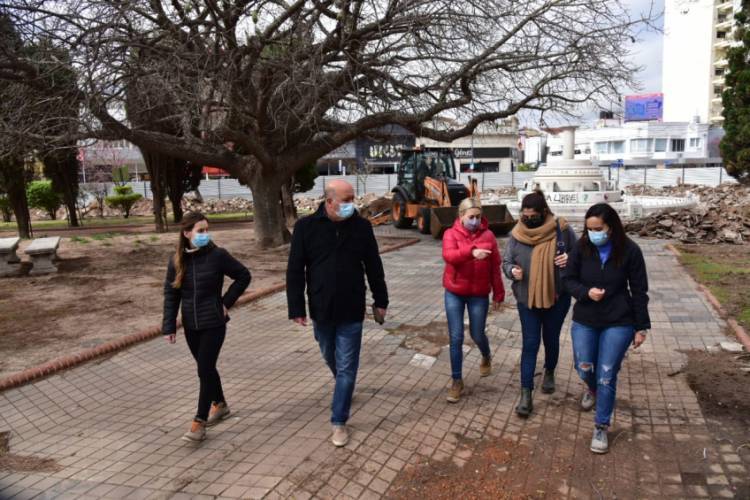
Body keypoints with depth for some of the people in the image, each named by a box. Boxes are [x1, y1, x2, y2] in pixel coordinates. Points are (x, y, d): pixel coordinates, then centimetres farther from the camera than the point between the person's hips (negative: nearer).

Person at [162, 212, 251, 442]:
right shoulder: (177, 260, -1)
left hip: (214, 323, -4)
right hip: (191, 326, 4)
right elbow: (171, 295, 3)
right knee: (206, 368, 16)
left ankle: (199, 422, 6)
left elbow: (244, 276, -2)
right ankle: (220, 405, 37)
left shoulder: (218, 255, -11)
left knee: (205, 370, -4)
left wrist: (226, 302, -7)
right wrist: (169, 327, -2)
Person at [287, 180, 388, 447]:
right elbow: (295, 271, -6)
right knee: (330, 358, 22)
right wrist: (296, 308, -9)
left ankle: (339, 422, 13)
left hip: (352, 311, -1)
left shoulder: (362, 226, -5)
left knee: (346, 367, 2)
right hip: (321, 310, 1)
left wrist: (380, 300, 7)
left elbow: (373, 266, 3)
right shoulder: (306, 226, -8)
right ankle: (343, 384, 52)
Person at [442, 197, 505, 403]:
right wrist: (471, 252, -42)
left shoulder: (488, 235, -2)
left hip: (479, 294, 1)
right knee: (456, 337, 2)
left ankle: (486, 357, 47)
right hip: (454, 293, 0)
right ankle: (456, 380, 16)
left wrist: (498, 294, 4)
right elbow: (449, 255, -26)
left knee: (477, 334, 11)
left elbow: (495, 268, 2)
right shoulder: (451, 234, -6)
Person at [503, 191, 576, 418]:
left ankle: (549, 373, 46)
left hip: (557, 297, 0)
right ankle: (526, 394, 7)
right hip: (527, 299, 0)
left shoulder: (562, 230, -10)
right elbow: (506, 262, 2)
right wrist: (512, 271, -20)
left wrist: (570, 259, -19)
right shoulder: (516, 235, -8)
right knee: (530, 344, 1)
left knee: (551, 339, 17)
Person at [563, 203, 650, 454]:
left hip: (618, 323, -2)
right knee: (584, 368, 10)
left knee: (607, 375, 0)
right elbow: (569, 280, 2)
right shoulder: (581, 248, -7)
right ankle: (592, 388, 48)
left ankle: (601, 427, 17)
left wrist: (641, 327, -3)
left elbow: (639, 291, -4)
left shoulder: (629, 250, -12)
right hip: (584, 321, 2)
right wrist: (586, 292, -20)